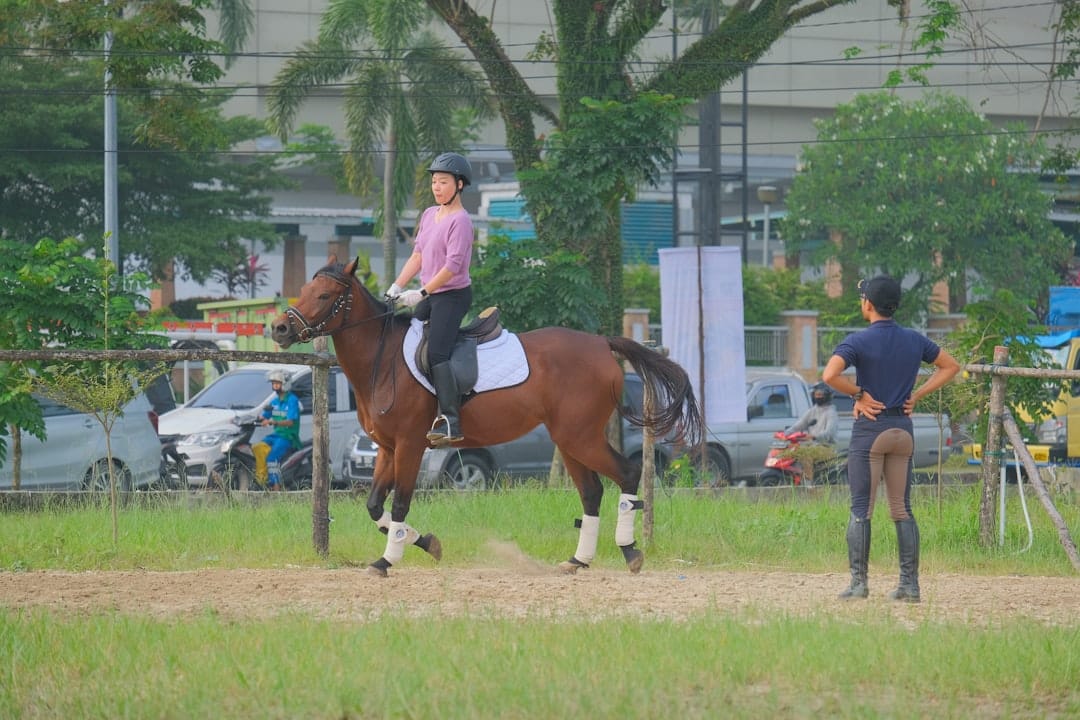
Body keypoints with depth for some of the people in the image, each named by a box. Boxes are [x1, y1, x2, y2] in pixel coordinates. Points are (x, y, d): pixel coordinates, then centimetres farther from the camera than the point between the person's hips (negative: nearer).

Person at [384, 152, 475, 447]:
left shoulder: (460, 221, -14)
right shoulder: (429, 215, 12)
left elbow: (453, 266, -21)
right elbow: (418, 256, 16)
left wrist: (421, 294, -23)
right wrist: (396, 287, 6)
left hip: (453, 295, -9)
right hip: (430, 295, 9)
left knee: (436, 353, -21)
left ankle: (451, 422, -26)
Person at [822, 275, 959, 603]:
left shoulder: (858, 341, -10)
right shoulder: (914, 340, 6)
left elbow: (830, 374, -25)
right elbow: (950, 366, 17)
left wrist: (858, 394, -10)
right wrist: (915, 396, 11)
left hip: (869, 429, -5)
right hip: (903, 428, 5)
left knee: (861, 509, -1)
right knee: (902, 510, 8)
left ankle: (859, 582, -5)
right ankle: (910, 584, 5)